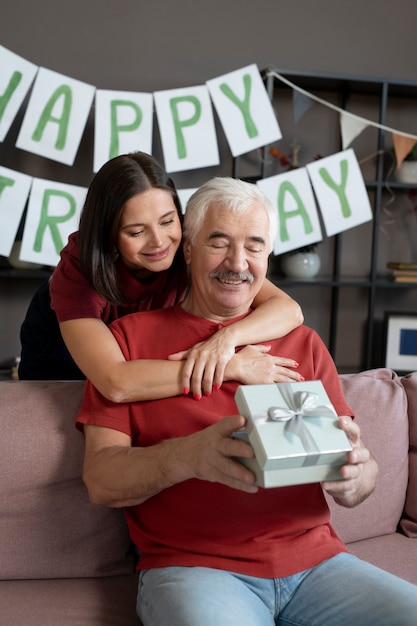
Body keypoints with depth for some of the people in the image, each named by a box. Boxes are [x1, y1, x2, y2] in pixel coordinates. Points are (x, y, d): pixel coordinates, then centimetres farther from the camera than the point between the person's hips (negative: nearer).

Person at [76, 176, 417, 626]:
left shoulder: (302, 343, 13)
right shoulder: (131, 336, 5)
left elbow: (357, 487, 10)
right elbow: (101, 480, -3)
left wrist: (352, 476, -16)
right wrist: (186, 456, -23)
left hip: (313, 559, 4)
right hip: (192, 565, -3)